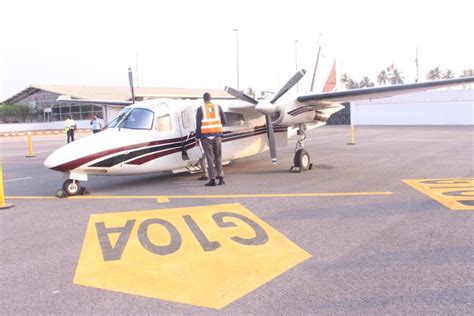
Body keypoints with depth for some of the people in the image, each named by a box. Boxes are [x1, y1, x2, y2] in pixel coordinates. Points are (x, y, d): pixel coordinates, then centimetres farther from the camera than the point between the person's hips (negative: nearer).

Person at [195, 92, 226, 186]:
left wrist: (198, 136, 3)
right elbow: (223, 121, 6)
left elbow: (198, 124, -3)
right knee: (218, 157, 10)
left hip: (206, 136, -2)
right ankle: (220, 177, 4)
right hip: (217, 135, 2)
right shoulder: (218, 107, 5)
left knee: (210, 158, 0)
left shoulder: (200, 109, 0)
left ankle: (212, 179, 0)